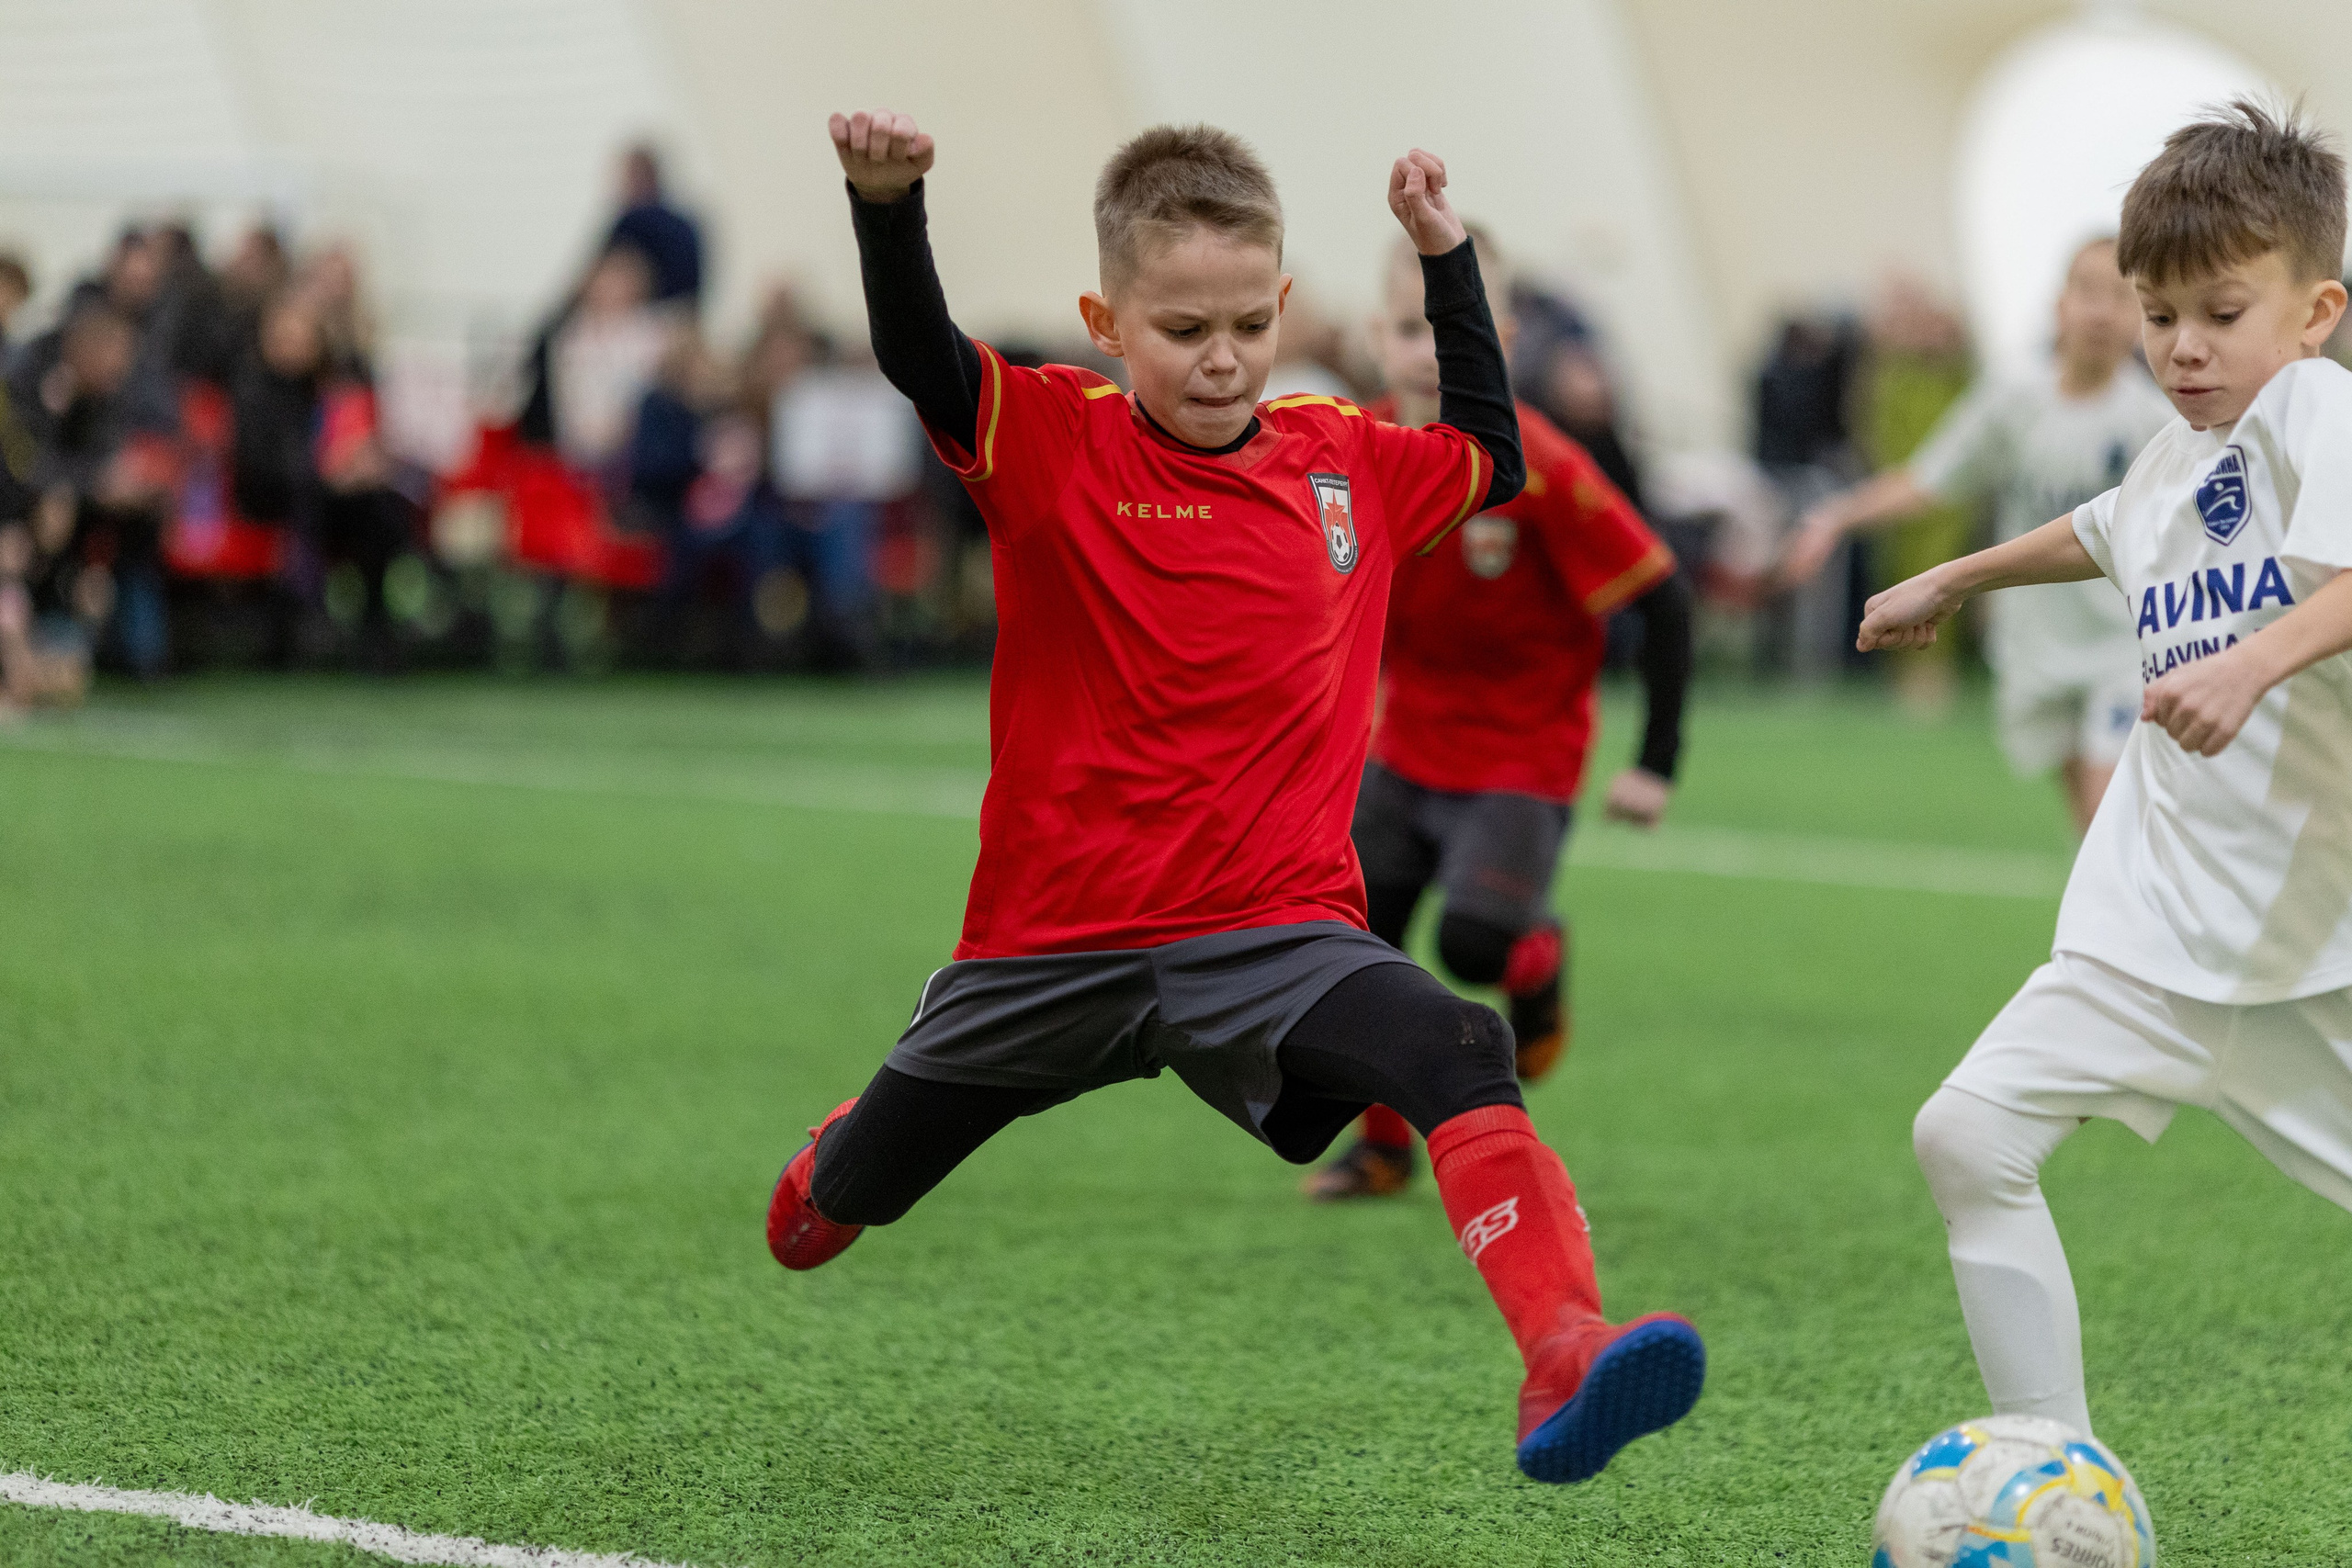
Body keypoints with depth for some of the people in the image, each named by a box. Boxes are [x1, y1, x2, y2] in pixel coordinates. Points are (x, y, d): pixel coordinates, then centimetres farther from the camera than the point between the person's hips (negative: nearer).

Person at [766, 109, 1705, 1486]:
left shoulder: (1346, 463, 8)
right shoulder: (1057, 443, -5)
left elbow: (1494, 463, 27)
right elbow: (918, 358, -23)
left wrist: (1446, 260, 17)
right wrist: (887, 203, -42)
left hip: (1273, 930, 1)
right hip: (1059, 938, -1)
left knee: (1461, 1056, -30)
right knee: (850, 1195, 16)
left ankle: (1566, 1361, -42)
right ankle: (821, 1180, 54)